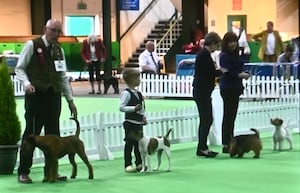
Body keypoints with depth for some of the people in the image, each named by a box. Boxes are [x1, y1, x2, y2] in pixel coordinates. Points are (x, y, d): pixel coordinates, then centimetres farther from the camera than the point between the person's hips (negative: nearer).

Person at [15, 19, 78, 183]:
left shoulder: (59, 50, 13)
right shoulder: (32, 45, -4)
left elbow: (63, 77, 16)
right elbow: (19, 68, -3)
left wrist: (70, 100, 12)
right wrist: (27, 83, -21)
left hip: (53, 96, 5)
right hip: (35, 96, -5)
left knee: (53, 134, 7)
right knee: (31, 134, -3)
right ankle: (23, 172, 4)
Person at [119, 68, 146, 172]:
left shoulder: (138, 93, 13)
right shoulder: (126, 93, -14)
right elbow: (121, 107, -20)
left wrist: (143, 117, 12)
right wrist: (134, 108, -27)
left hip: (139, 122, 8)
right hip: (130, 122, -8)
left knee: (139, 142, 12)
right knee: (129, 143, -4)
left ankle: (139, 163, 19)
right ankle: (128, 165, 0)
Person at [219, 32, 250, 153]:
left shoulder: (235, 54, 13)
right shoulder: (224, 56, -14)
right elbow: (227, 72, -21)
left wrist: (244, 73, -3)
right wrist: (241, 75, -16)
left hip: (235, 89, 9)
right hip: (227, 89, -9)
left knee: (232, 116, 13)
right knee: (228, 117, -6)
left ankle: (230, 143, 21)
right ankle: (226, 145, -2)